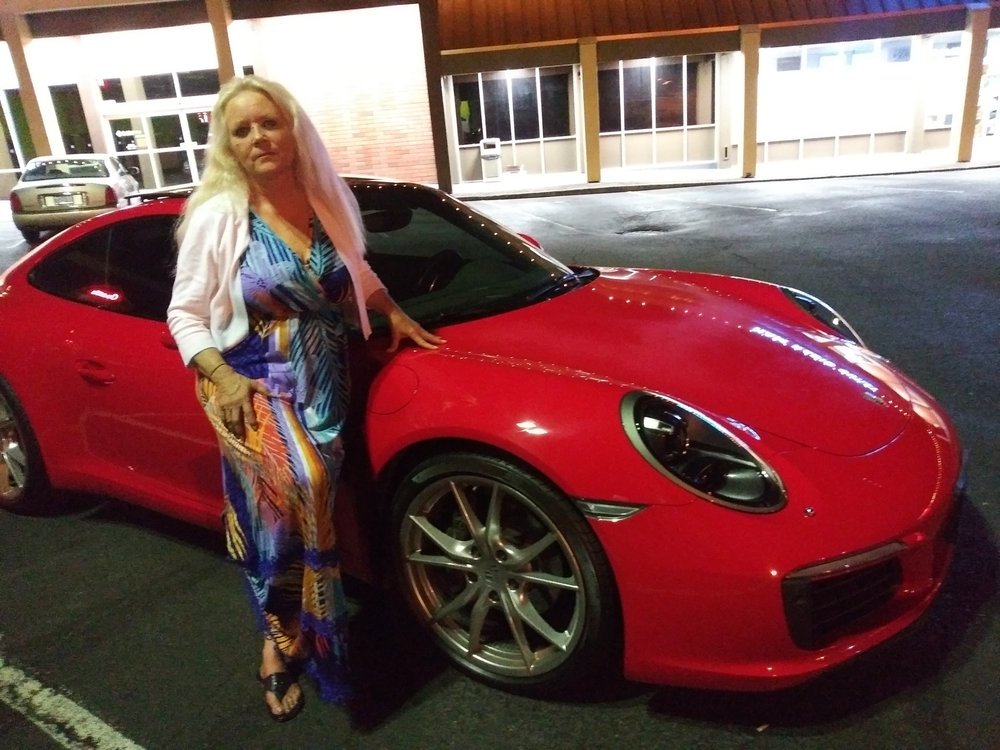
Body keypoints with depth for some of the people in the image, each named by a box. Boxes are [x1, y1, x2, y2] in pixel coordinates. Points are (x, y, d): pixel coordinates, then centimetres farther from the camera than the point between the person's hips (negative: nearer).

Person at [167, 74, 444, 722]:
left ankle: (283, 635, 27)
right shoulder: (218, 216, -8)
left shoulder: (327, 203, 3)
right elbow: (184, 315, -4)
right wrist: (220, 376, -18)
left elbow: (358, 275, 20)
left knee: (296, 507, 4)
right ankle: (286, 632, 0)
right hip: (254, 384, -4)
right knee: (297, 487, -24)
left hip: (326, 383, 4)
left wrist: (395, 313, 6)